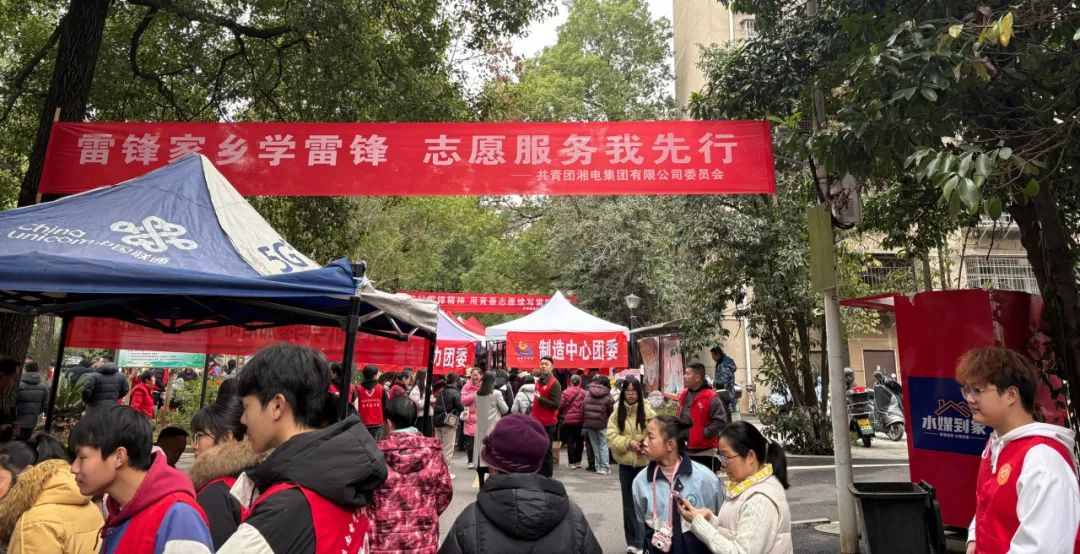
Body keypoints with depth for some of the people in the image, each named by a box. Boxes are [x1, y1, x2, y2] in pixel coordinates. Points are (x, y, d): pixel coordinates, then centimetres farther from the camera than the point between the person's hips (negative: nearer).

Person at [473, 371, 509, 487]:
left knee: (481, 453, 7)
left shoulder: (477, 394, 4)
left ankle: (482, 485, 11)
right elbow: (505, 410, -3)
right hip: (493, 427, -4)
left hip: (481, 426, 5)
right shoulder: (496, 393, -11)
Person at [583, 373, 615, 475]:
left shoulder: (588, 393, 3)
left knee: (595, 446, 12)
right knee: (603, 445, 6)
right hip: (602, 424, -3)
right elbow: (611, 411, -2)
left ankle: (599, 467, 14)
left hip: (589, 423, 3)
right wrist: (608, 420, 16)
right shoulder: (607, 395, -6)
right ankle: (605, 467, 2)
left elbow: (583, 408, 3)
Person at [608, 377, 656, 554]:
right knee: (629, 503, 13)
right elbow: (611, 438, -6)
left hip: (645, 463, -2)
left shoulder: (648, 411, -7)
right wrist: (628, 442, -20)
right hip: (626, 463, 2)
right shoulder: (617, 413, -3)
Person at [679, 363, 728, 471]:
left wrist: (704, 433, -19)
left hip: (705, 451, -7)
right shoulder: (683, 395, 10)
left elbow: (721, 421, -19)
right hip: (686, 450, 7)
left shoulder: (711, 398, -13)